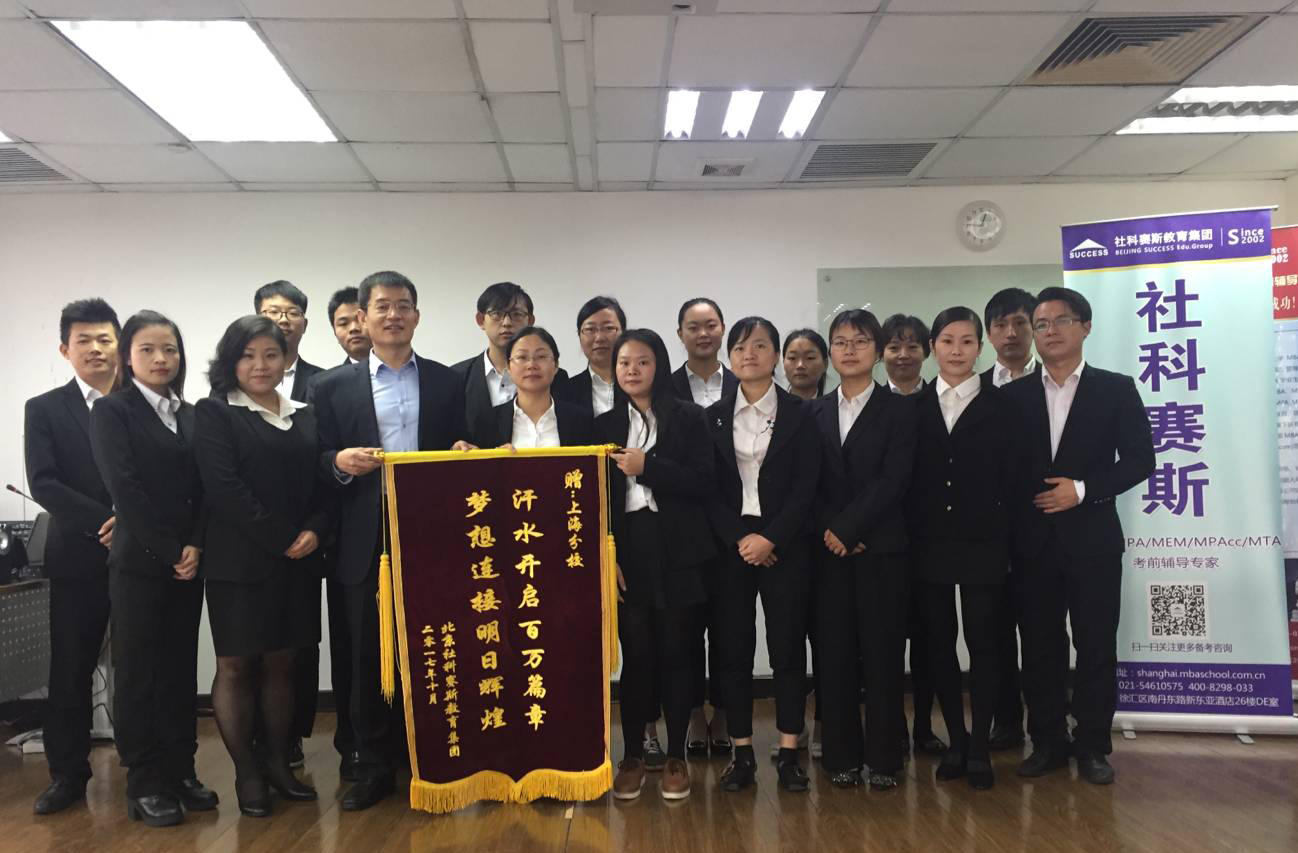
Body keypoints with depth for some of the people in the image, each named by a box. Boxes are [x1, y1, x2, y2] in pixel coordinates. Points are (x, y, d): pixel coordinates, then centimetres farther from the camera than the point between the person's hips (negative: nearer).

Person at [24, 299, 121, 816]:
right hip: (78, 558, 0)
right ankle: (68, 773, 22)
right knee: (71, 670, 8)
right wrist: (104, 520, -17)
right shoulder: (45, 409, 4)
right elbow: (42, 483, -6)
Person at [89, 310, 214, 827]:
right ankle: (144, 784, 12)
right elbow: (124, 489, -12)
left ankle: (180, 770, 21)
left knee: (181, 668, 11)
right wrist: (169, 551, -14)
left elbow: (203, 487, 6)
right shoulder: (111, 411, -3)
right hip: (138, 562, -5)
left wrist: (195, 546, -8)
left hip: (188, 561, 5)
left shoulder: (191, 415, 11)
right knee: (137, 671, 3)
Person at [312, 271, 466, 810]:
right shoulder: (333, 386, 6)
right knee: (368, 659, 7)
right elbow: (320, 462, 4)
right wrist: (340, 462, -16)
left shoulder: (447, 381, 9)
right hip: (367, 545, 0)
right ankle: (374, 769, 21)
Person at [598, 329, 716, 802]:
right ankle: (632, 756, 16)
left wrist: (647, 468, -14)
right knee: (636, 655, 2)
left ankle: (676, 757, 17)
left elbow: (704, 484, -5)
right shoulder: (605, 425, 10)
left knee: (674, 653, 5)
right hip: (627, 552, 1)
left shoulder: (689, 417, 3)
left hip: (676, 553, -1)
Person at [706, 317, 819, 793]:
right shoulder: (714, 418, 8)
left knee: (788, 649, 3)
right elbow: (709, 490, 3)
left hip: (784, 547, -1)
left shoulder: (799, 415, 3)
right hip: (729, 547, 2)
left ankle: (788, 753, 14)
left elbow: (805, 487, -4)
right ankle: (742, 753, 14)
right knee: (732, 650, 3)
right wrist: (739, 539, -10)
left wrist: (770, 538, -14)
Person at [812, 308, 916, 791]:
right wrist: (828, 532, -9)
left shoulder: (898, 410, 3)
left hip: (881, 549, -2)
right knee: (835, 654, 5)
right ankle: (842, 756, 16)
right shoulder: (815, 413, 11)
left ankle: (883, 758, 14)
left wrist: (847, 529, -14)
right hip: (829, 550, 3)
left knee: (883, 654, 2)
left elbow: (893, 481, -8)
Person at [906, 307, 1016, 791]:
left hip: (981, 546, -2)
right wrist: (909, 538, -3)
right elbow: (905, 478, 3)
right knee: (939, 643, 8)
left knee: (982, 644, 3)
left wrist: (1005, 542, -5)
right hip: (929, 546, 2)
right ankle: (956, 741, 22)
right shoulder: (914, 407, 6)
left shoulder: (998, 407, 3)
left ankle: (980, 749, 14)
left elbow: (1009, 480, 0)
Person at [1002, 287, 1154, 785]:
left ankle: (1093, 746, 16)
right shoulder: (1012, 396, 8)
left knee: (1096, 646, 3)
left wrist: (1084, 490, -13)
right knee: (1039, 647, 7)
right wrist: (1010, 524, -3)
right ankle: (1048, 742, 19)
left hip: (1092, 537, -2)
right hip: (1031, 541, 2)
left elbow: (1140, 459, -2)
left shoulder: (1115, 389, 3)